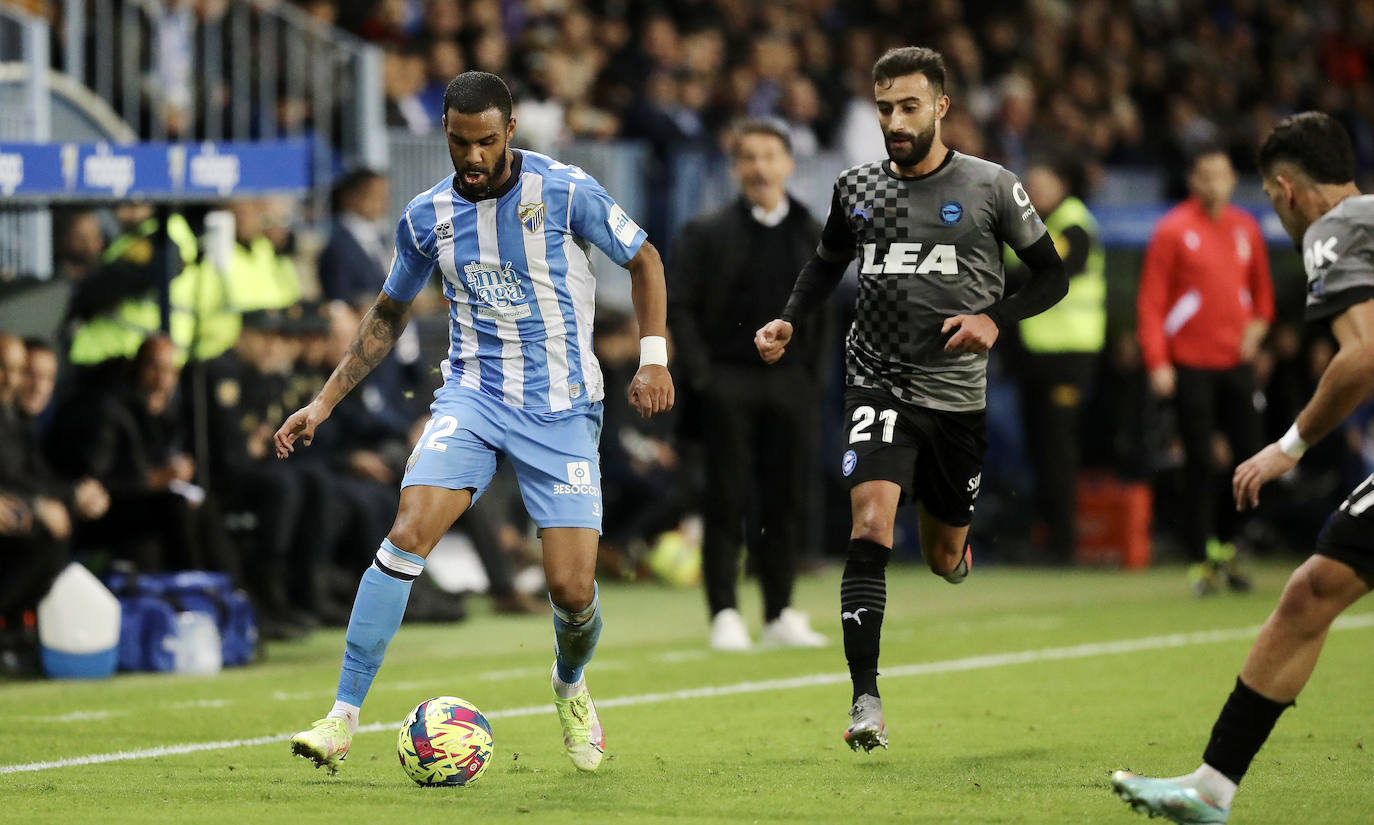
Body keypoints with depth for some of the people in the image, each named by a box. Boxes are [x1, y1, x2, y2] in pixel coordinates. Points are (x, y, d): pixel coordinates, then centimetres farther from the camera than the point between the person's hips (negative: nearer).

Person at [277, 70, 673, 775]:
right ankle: (343, 718, -20)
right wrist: (325, 402, 12)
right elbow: (388, 315, 17)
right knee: (407, 536, -22)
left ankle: (571, 688, 30)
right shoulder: (426, 217, 2)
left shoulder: (565, 191, -8)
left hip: (560, 406, -2)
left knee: (572, 590, -7)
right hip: (472, 393, 2)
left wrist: (653, 358, -6)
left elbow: (643, 260, 5)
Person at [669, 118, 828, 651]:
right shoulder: (707, 233, 1)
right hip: (728, 383, -3)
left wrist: (811, 375, 4)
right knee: (727, 502, -3)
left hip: (790, 383, 3)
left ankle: (780, 615, 13)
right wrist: (701, 374, -11)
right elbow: (678, 306, -3)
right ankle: (724, 616, 0)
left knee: (785, 502, 4)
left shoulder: (811, 236, 11)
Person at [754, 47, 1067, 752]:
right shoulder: (856, 189, 4)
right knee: (871, 526, -22)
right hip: (878, 383, 0)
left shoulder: (990, 187, -3)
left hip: (957, 395, 0)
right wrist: (788, 321, 5)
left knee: (944, 559, 12)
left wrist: (995, 318, -12)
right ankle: (865, 699, -23)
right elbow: (827, 263, 22)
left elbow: (1051, 275, 5)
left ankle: (953, 541, 54)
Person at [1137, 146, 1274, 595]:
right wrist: (1157, 363, -13)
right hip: (1191, 365, -5)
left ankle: (1225, 545, 17)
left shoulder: (1245, 228, 9)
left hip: (1237, 361, 5)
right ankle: (1200, 560, 0)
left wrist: (1258, 322, 5)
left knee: (1250, 455, -1)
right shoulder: (1173, 230, -5)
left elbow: (1261, 285, 24)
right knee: (1200, 465, -6)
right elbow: (1151, 301, -6)